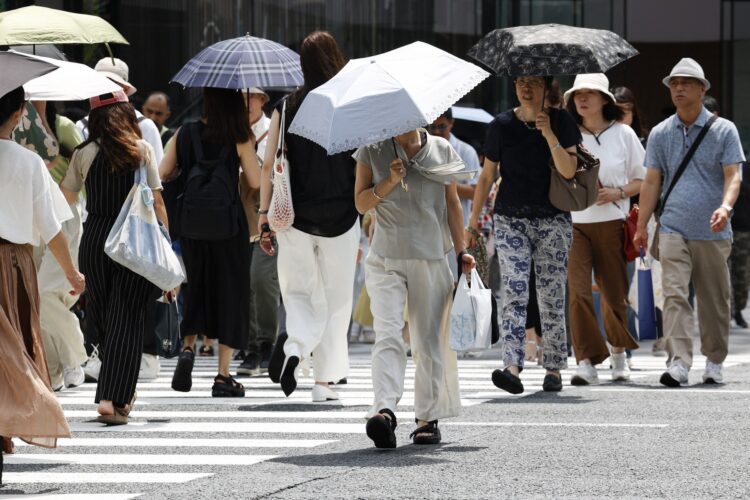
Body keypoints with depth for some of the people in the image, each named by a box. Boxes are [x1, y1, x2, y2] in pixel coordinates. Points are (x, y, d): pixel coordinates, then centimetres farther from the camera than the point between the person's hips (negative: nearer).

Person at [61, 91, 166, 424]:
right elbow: (156, 200, -3)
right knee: (127, 320, -1)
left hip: (94, 241, 2)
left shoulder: (84, 153, 3)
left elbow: (65, 198, 9)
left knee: (102, 317, 17)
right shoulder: (141, 150, -2)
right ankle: (112, 398, -12)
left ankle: (124, 390, 27)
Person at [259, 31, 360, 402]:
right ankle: (325, 380, 10)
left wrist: (264, 215, 4)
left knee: (298, 292, 14)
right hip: (341, 218, -1)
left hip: (295, 218, 1)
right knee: (336, 300, 11)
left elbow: (269, 165, -2)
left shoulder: (286, 108, -1)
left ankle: (293, 344, -16)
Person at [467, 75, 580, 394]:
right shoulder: (501, 125, 4)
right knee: (514, 293, -13)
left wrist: (549, 134, -18)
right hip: (511, 220, 0)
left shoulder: (561, 122, 2)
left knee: (552, 296, 1)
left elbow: (568, 171, -9)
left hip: (553, 221, 0)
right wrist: (473, 221, 8)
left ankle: (554, 369, 11)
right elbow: (487, 176, 9)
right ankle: (513, 368, -23)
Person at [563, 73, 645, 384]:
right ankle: (586, 362, -15)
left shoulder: (623, 134, 4)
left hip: (611, 223, 0)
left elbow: (643, 180, 8)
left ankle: (618, 350, 34)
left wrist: (618, 192, -9)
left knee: (614, 293, 8)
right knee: (577, 291, -15)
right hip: (572, 223, 0)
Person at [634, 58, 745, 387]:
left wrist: (725, 207, -24)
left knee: (714, 301, 7)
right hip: (674, 229, 1)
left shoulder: (723, 130, 3)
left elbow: (732, 175, -5)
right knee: (674, 295, -13)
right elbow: (652, 182, 13)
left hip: (712, 233, -1)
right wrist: (641, 226, 8)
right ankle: (678, 363, -20)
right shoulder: (660, 134, 10)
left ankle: (714, 362, 20)